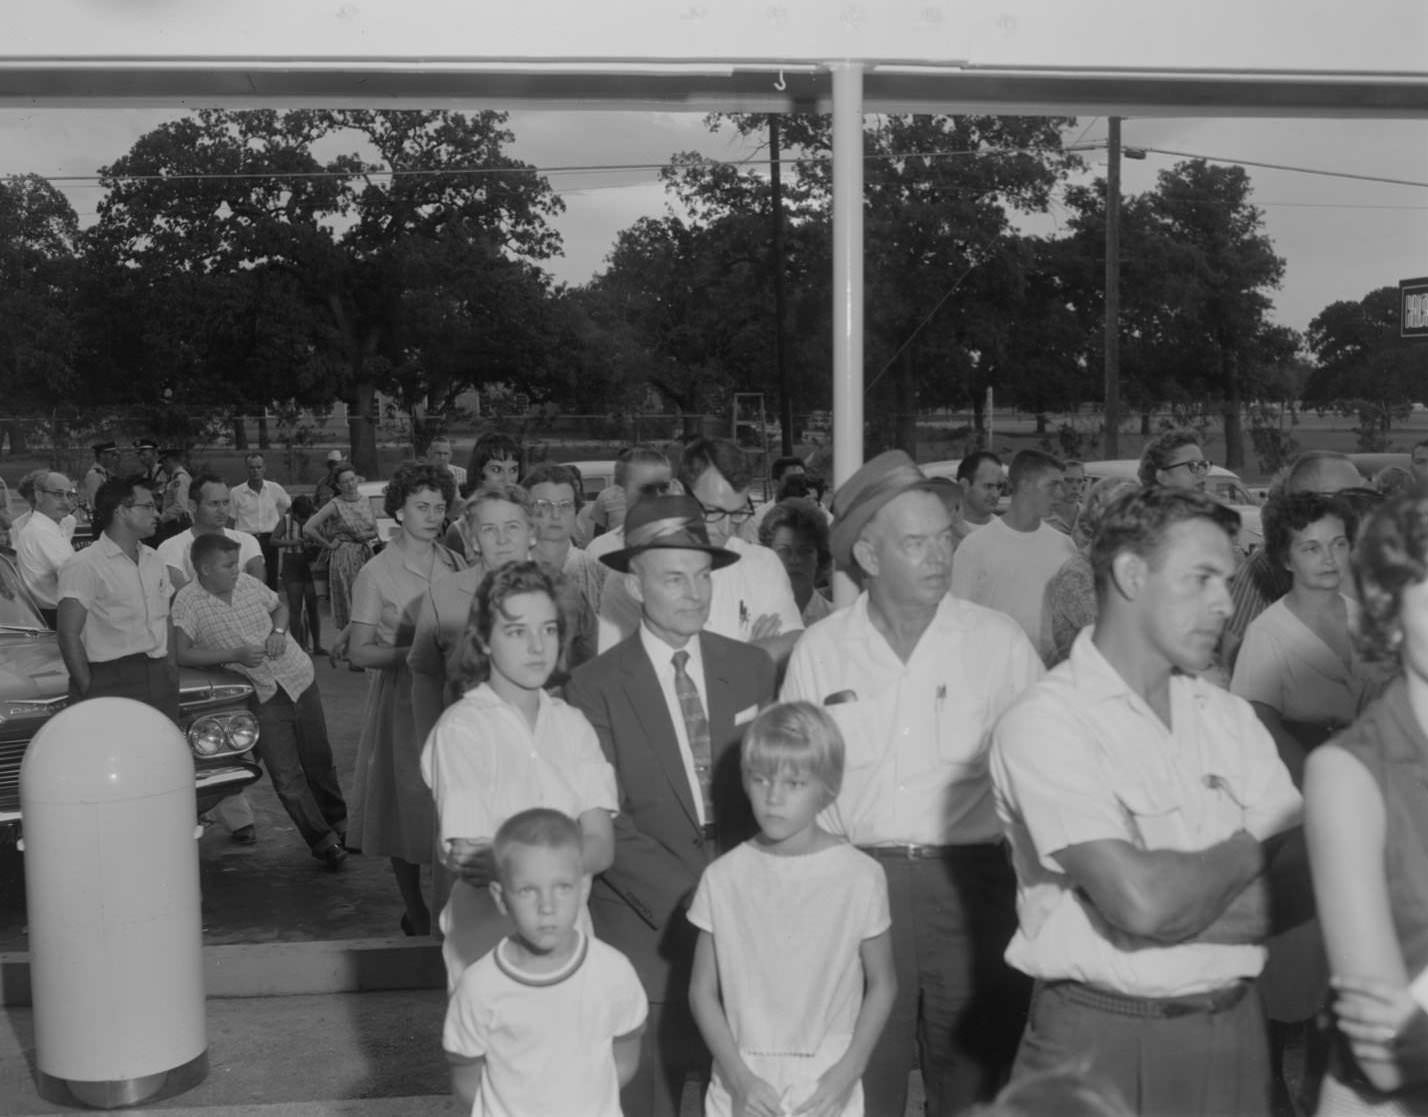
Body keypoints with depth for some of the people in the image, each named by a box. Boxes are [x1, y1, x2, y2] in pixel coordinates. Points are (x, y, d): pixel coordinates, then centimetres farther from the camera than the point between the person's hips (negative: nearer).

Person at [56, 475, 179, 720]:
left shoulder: (154, 560, 16)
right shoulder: (84, 565, -7)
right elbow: (69, 634, -12)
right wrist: (88, 690, -16)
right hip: (111, 680, -7)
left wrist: (171, 666, 10)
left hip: (160, 679, 7)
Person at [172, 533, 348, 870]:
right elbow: (181, 654, -16)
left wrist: (278, 631, -2)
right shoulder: (188, 602, -10)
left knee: (319, 761, 13)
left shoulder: (248, 583, 1)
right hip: (263, 699, -3)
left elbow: (280, 605, 20)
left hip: (300, 680, 3)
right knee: (286, 777, -5)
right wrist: (236, 655, -19)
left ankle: (337, 823, 34)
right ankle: (324, 842, 7)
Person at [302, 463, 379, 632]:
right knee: (349, 605, -1)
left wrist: (366, 535, -4)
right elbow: (307, 528, -15)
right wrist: (328, 545, -7)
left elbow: (375, 530, 16)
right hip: (344, 558, -5)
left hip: (366, 555, 5)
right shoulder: (335, 505, -8)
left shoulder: (365, 501, 7)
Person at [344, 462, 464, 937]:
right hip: (403, 699, -4)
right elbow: (360, 651, -8)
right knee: (408, 805, 4)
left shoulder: (455, 565, 7)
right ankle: (416, 917, 18)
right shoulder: (376, 574, -6)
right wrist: (415, 653, -19)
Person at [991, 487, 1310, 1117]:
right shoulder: (1045, 722, -15)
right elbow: (1143, 901, -25)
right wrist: (1246, 852, -7)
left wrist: (1187, 896, -20)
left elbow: (1304, 880, -4)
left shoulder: (1229, 716, 6)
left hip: (1235, 1031, 6)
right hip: (1102, 1040, -5)